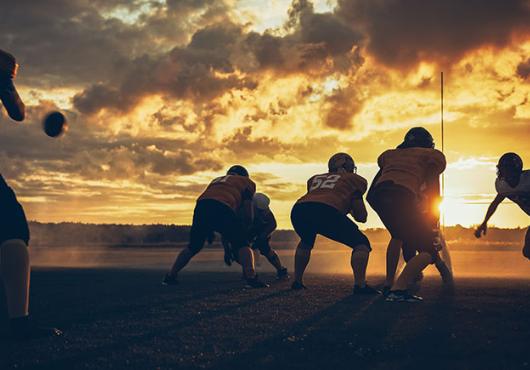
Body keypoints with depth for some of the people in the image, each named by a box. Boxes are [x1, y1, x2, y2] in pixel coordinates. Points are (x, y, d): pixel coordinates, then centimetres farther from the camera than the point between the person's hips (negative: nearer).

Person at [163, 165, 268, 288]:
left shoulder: (217, 180, 39)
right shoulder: (246, 182, 25)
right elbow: (247, 213, 18)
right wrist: (245, 229, 32)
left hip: (201, 206, 5)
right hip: (222, 209, -5)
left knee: (193, 247, 23)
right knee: (242, 245, 8)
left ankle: (170, 277, 24)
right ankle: (251, 277, -11)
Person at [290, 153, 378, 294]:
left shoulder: (315, 178, 34)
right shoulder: (353, 179, 24)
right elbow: (361, 217, 25)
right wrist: (350, 209, 46)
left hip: (299, 209, 5)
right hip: (326, 212, -5)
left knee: (306, 242, 38)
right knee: (361, 243, 12)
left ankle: (297, 281, 35)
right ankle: (360, 285, -4)